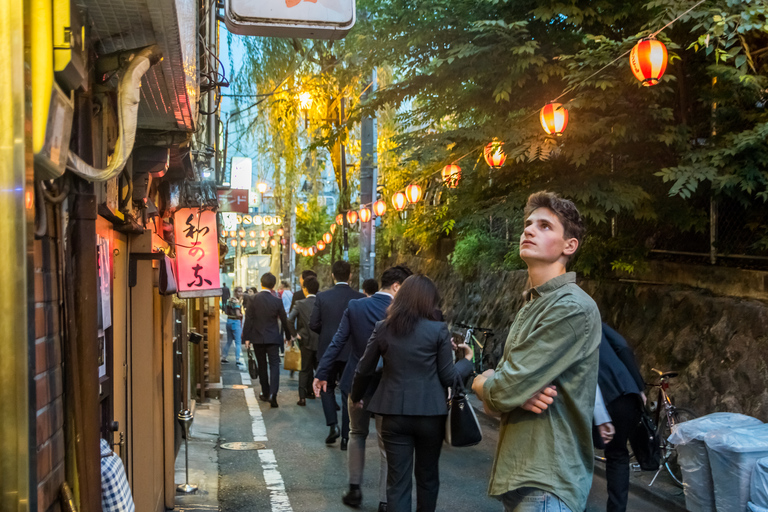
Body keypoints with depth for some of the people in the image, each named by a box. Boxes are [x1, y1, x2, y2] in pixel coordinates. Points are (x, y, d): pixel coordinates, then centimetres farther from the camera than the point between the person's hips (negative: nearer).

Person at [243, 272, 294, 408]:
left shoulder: (253, 299, -6)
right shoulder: (277, 301, -6)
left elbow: (248, 319, -6)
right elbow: (284, 320, 3)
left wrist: (247, 337, 1)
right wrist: (288, 336, 17)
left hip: (257, 338, 1)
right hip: (273, 338, -1)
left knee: (262, 366, 13)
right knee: (274, 365, -1)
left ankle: (265, 393, 21)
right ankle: (272, 393, -18)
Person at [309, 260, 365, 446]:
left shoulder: (322, 297, -7)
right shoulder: (360, 298, -7)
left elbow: (313, 324, -5)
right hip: (352, 352, 0)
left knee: (327, 388, 18)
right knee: (348, 393, 9)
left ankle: (333, 425, 0)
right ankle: (345, 436, 10)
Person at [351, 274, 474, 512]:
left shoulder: (383, 328, 0)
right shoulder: (438, 330, -7)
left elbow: (364, 370, 8)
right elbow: (448, 377, -3)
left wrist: (356, 396, 27)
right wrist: (467, 361, 17)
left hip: (394, 414, 1)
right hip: (430, 413, -1)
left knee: (397, 481, 6)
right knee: (427, 476, 19)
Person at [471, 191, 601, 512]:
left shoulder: (573, 308, -17)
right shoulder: (530, 306, 15)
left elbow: (501, 394, -22)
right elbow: (493, 403, 9)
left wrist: (481, 383, 1)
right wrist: (521, 393, -13)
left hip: (546, 484, -9)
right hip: (517, 474, 9)